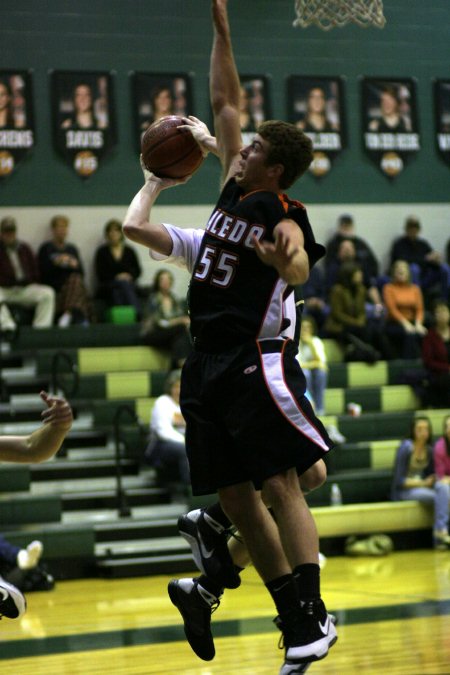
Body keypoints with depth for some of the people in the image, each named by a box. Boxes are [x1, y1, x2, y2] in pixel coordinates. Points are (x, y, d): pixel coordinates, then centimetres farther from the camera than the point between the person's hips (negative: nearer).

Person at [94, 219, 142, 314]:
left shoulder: (129, 251, 16)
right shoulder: (102, 252, 10)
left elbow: (137, 271, 12)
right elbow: (100, 274, 2)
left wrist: (130, 276, -10)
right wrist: (116, 278, -12)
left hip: (129, 284, 1)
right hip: (108, 287, -1)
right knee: (123, 284, -36)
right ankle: (137, 313, -52)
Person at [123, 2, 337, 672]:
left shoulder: (283, 215, -7)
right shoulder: (234, 193, 13)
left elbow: (300, 269, -26)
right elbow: (225, 103, 17)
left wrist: (285, 259, -48)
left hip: (258, 361, -8)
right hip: (209, 364, 8)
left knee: (280, 485, -12)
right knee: (235, 498, 6)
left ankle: (315, 618, -11)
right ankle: (294, 620, 10)